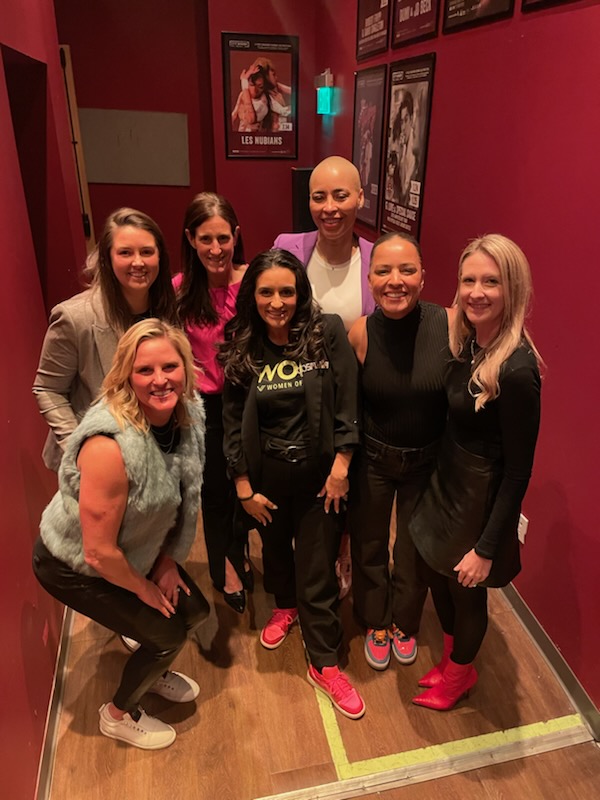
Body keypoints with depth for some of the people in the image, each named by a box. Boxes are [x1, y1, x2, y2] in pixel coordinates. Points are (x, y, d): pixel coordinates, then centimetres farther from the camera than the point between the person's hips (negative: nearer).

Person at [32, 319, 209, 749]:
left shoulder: (189, 413, -16)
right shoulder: (109, 446, -38)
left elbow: (181, 499, 0)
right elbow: (98, 553, -30)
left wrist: (167, 563, -1)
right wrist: (145, 590, -13)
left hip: (138, 551, 7)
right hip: (71, 565, -7)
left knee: (194, 610, 10)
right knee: (166, 634, -2)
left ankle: (154, 672, 45)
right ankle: (119, 715, 31)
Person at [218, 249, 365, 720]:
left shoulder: (328, 332, -12)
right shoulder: (241, 348, -5)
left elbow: (348, 406, -11)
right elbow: (233, 422, -2)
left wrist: (340, 467, -11)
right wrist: (244, 487, -2)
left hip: (318, 473, -2)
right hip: (267, 477, 3)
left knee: (318, 571, 6)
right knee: (275, 547, 25)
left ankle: (325, 664, 28)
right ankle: (285, 606, 56)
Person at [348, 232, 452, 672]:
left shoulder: (449, 325, -21)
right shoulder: (360, 332, -20)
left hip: (427, 460, 0)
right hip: (373, 457, 0)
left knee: (415, 550, 19)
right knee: (369, 544, 19)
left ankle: (404, 623, 50)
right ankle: (375, 623, 48)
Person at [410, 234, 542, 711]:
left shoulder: (516, 369, -27)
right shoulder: (466, 342, -5)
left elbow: (518, 470, -21)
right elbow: (454, 417, 3)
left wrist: (487, 548, -16)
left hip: (479, 500, -7)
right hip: (445, 483, 7)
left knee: (466, 592, 17)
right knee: (437, 577, 24)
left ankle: (459, 675, 49)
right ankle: (452, 662, 54)